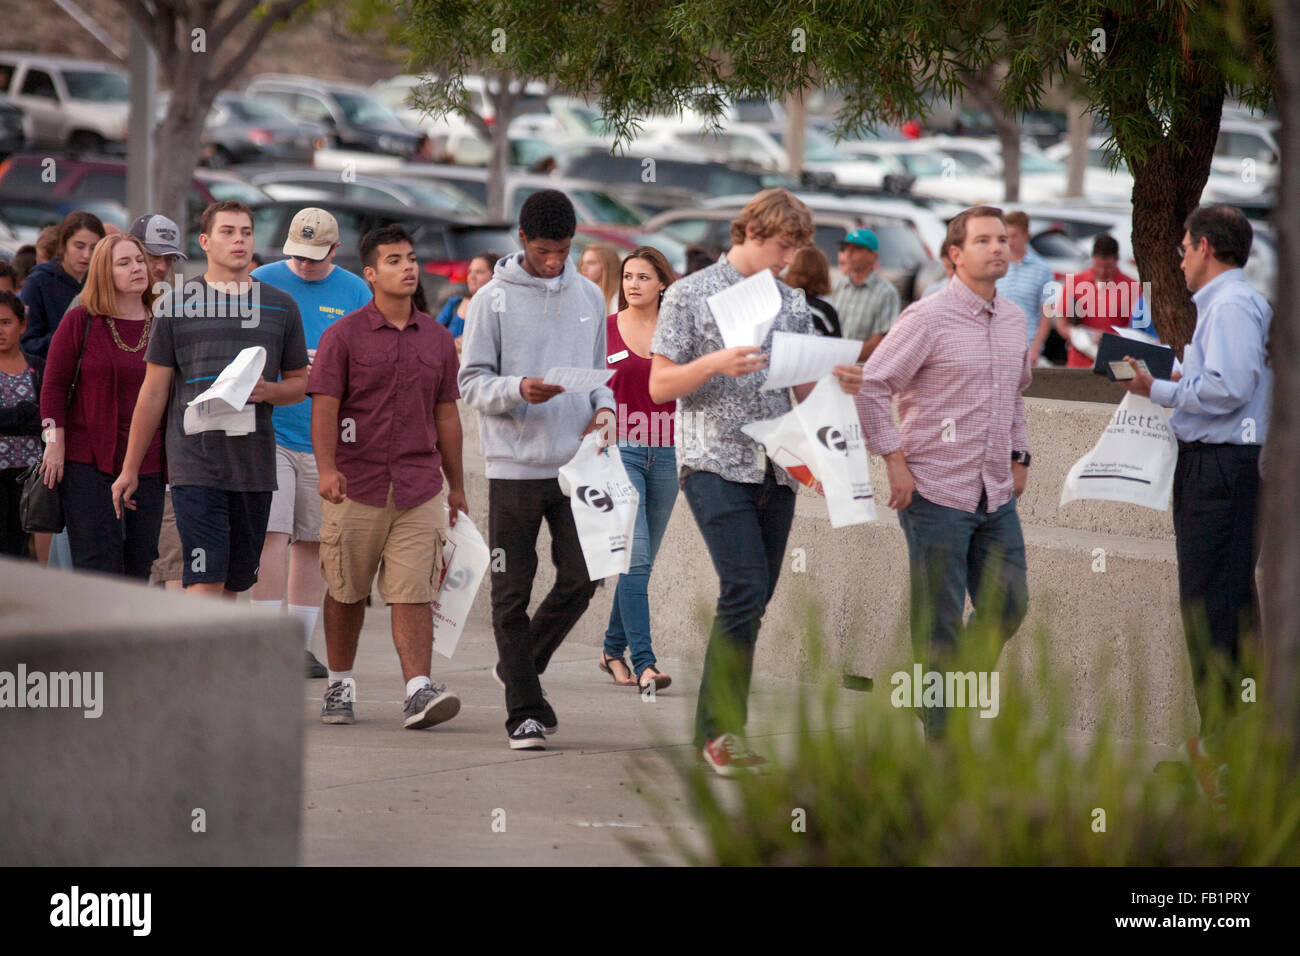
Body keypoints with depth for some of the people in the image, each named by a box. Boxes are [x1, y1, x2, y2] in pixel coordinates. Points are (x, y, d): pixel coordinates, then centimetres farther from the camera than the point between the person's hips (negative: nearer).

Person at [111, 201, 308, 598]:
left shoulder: (281, 307, 10)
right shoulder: (176, 305, 4)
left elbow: (300, 383, 16)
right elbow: (154, 391, 7)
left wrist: (268, 391, -8)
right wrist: (130, 468, 7)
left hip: (254, 467, 3)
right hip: (195, 464, -3)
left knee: (233, 583, 7)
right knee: (205, 581, -13)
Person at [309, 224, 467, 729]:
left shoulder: (437, 339, 11)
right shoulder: (343, 335, -1)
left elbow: (446, 414, 17)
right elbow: (324, 406, -7)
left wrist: (457, 485, 17)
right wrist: (327, 467, -22)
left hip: (419, 488, 2)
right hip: (356, 484, -2)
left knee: (413, 593, -7)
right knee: (346, 591, 8)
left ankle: (418, 691, -15)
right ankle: (339, 686, 23)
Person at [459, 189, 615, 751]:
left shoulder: (590, 297, 12)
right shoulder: (493, 299, -1)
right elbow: (472, 383, -3)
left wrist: (603, 408, -2)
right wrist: (519, 390, -21)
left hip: (576, 467, 3)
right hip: (514, 468, -3)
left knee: (581, 578, -2)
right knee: (513, 593, 0)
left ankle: (520, 665, 21)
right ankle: (524, 710, 5)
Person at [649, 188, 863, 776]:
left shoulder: (793, 304, 15)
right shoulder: (690, 296, 1)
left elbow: (800, 391, 18)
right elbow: (660, 385, -2)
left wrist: (836, 384, -4)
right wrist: (717, 363, -19)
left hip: (776, 469, 6)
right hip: (715, 464, -5)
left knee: (754, 600, 4)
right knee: (745, 589, -17)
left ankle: (714, 734, 12)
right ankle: (722, 728, -11)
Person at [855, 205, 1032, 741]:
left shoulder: (1014, 319, 11)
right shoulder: (928, 319, -11)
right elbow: (870, 386, -11)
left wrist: (1019, 456, 17)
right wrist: (894, 460, -13)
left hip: (997, 494, 7)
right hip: (937, 492, -7)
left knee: (1009, 605, 6)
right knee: (939, 620, -1)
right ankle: (940, 739, 8)